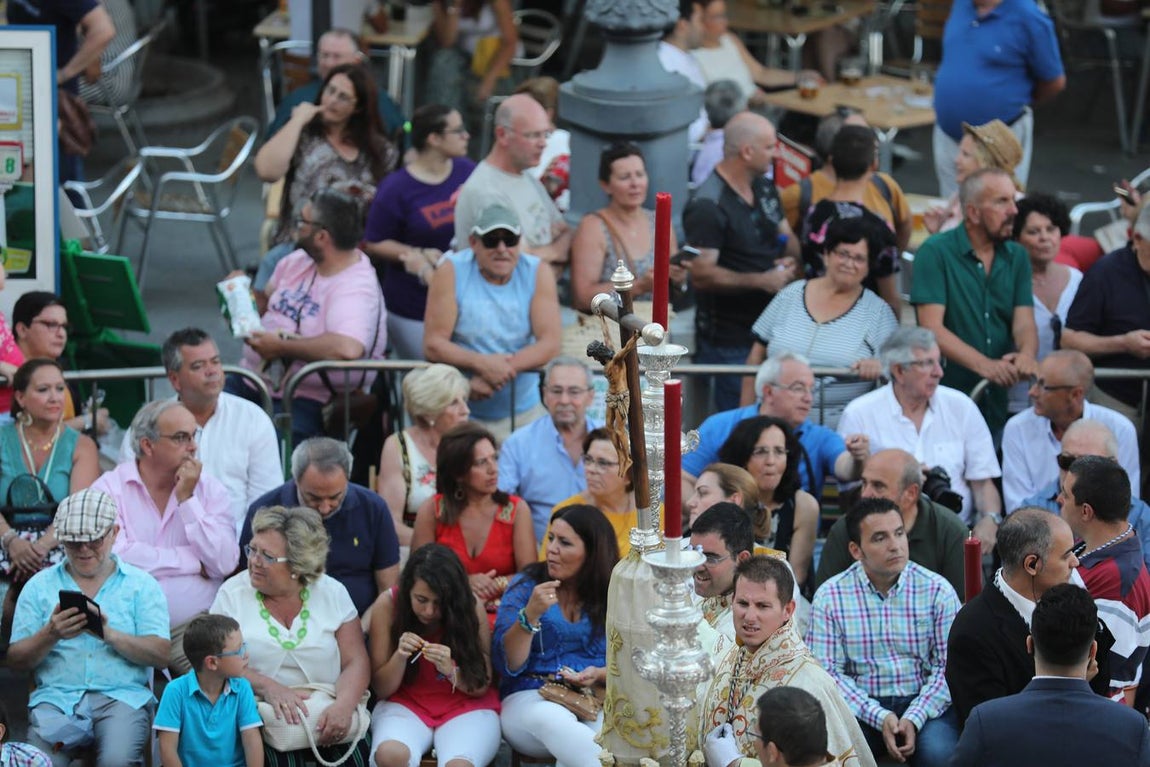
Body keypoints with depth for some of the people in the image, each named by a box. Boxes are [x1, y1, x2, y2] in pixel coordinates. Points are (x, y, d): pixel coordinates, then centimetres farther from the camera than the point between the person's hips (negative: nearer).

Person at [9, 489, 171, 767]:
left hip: (122, 694, -1)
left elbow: (161, 655, 0)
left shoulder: (141, 585, 11)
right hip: (56, 695, 1)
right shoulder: (39, 586, 14)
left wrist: (111, 635, -17)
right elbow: (16, 660, 8)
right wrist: (50, 635, -13)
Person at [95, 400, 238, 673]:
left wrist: (187, 499, -4)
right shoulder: (110, 488, 3)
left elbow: (224, 563, -3)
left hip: (195, 627, 2)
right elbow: (115, 556, -14)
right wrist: (193, 561, -5)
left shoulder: (211, 491, 12)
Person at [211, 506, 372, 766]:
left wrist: (344, 705, -18)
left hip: (328, 713, 2)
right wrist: (267, 687, -20)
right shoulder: (233, 593, 5)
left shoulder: (332, 593, 7)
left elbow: (355, 663, 2)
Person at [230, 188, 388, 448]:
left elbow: (347, 348, -36)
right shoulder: (298, 260, 10)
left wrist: (282, 347, -23)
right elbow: (267, 302, 28)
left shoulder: (356, 289, -18)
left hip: (305, 403, -8)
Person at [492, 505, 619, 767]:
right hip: (528, 698, 0)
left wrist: (600, 674, -13)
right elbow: (506, 664, -3)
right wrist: (530, 615, -17)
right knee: (551, 719, -38)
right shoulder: (526, 585, 5)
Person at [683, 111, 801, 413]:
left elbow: (788, 239, 20)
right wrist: (762, 281, -24)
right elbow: (701, 275, -23)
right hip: (731, 341, -8)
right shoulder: (707, 206, -18)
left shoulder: (765, 189, 10)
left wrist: (791, 260, -5)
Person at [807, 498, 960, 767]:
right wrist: (880, 717, -16)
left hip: (922, 704, 1)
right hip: (859, 708, 0)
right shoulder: (829, 596, 2)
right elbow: (827, 671, -4)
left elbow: (948, 667, -2)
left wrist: (914, 718, -18)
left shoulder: (938, 591, 2)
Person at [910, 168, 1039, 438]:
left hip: (1001, 401, 4)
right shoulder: (935, 253, -6)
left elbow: (1024, 322, 2)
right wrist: (984, 365, -26)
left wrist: (1027, 354, -22)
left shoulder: (1016, 257, 10)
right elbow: (932, 328, -14)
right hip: (946, 398, -4)